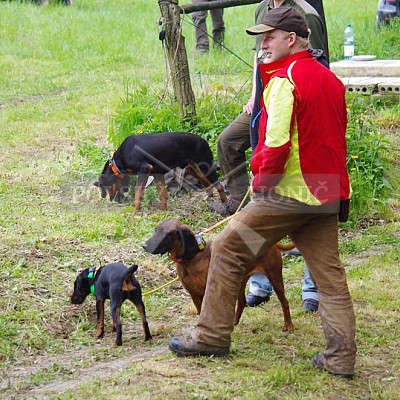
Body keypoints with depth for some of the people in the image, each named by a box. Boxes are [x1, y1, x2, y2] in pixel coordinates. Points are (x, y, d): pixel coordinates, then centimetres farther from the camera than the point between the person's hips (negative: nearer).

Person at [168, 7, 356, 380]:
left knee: (228, 249, 5)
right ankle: (341, 357, 6)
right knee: (329, 273, 9)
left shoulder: (284, 81, -14)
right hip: (326, 193, 8)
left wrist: (261, 182, -8)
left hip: (288, 192, -8)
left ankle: (212, 336, 10)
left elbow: (276, 142, -21)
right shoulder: (330, 80, 12)